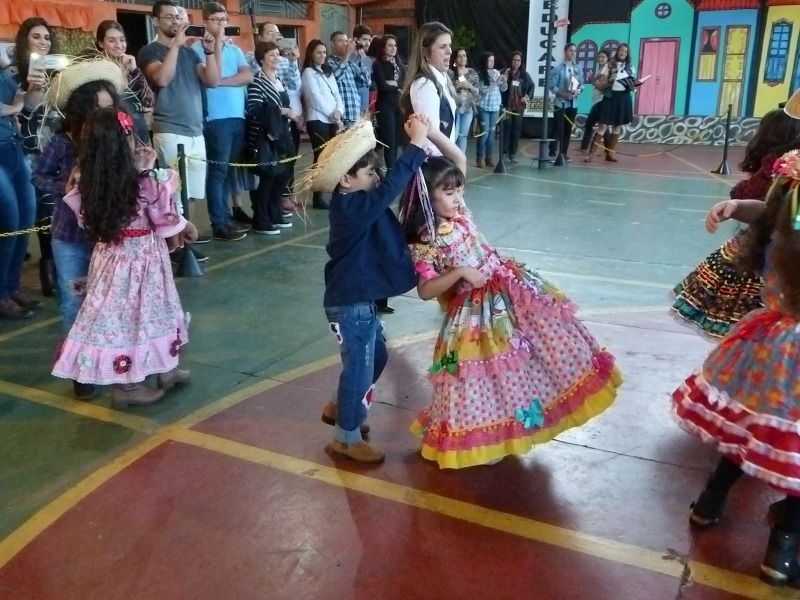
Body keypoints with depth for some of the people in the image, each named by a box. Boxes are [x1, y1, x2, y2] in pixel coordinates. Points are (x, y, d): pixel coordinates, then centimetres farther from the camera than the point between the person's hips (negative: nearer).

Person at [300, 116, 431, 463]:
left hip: (358, 300, 10)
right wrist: (417, 143, -32)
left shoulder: (354, 203, 5)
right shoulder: (352, 207, -26)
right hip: (351, 304, -10)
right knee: (359, 366, 4)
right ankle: (346, 438, 22)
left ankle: (341, 408, 43)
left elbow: (388, 186, 9)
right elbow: (391, 188, -35)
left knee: (376, 356, 25)